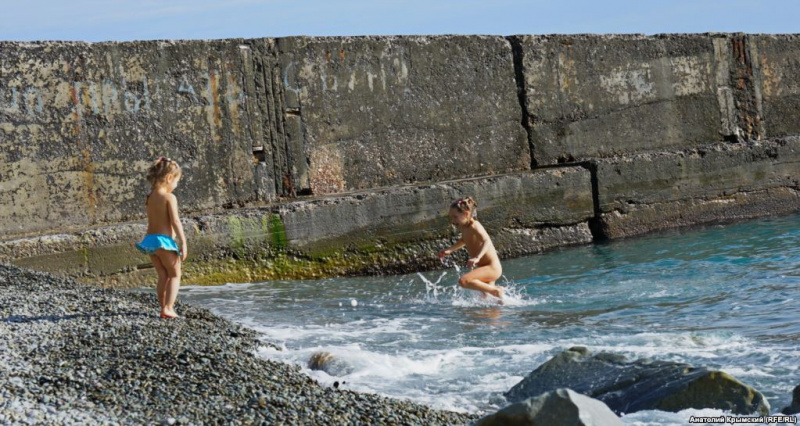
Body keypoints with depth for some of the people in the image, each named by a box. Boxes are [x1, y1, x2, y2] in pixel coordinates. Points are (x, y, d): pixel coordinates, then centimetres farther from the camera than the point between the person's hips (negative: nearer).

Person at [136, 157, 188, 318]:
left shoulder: (150, 197, 10)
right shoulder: (169, 197, -12)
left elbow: (152, 220, 14)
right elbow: (175, 222, -17)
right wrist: (183, 243, -13)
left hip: (150, 239, 7)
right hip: (164, 240, -7)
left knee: (163, 276, 18)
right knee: (175, 275, 5)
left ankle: (164, 307, 21)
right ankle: (168, 308, -7)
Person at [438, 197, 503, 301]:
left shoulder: (474, 226, -21)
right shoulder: (463, 227, 6)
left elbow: (487, 241, -37)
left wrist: (477, 257, -51)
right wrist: (450, 250, 19)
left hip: (492, 268, -10)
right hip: (485, 268, 10)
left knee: (463, 281, -27)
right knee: (487, 299, 24)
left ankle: (496, 291, -18)